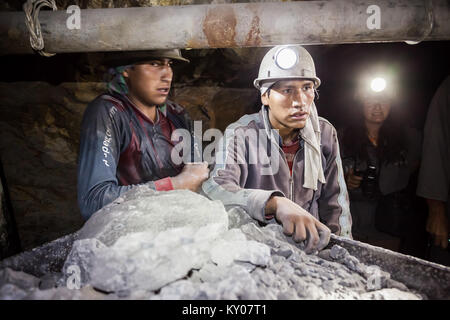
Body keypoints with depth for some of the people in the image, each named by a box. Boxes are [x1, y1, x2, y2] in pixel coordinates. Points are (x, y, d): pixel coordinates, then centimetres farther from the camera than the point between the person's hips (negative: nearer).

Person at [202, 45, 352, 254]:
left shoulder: (325, 134, 7)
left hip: (310, 246, 3)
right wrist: (276, 204, -39)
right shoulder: (240, 134, -8)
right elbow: (214, 188, -25)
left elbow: (335, 206, 12)